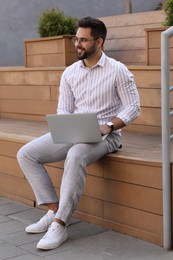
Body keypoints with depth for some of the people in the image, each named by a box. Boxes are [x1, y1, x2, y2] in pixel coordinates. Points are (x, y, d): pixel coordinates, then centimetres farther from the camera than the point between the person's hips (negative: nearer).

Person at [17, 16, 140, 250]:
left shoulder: (118, 70, -7)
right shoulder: (70, 73, 8)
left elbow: (133, 108, -8)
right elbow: (63, 110, 8)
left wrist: (109, 126, -24)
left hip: (105, 135, -6)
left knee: (75, 157, -39)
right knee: (26, 154, -11)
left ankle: (60, 225, -31)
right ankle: (54, 211, -8)